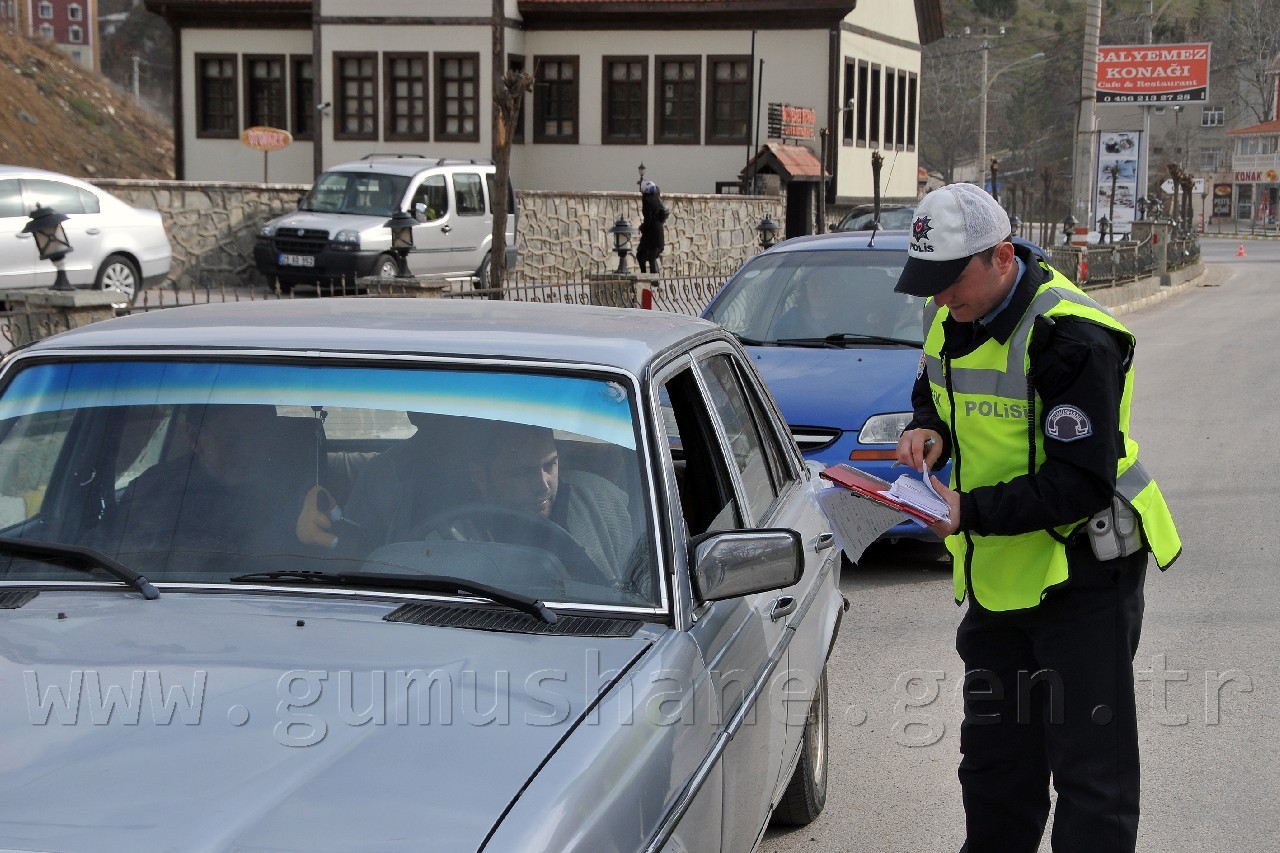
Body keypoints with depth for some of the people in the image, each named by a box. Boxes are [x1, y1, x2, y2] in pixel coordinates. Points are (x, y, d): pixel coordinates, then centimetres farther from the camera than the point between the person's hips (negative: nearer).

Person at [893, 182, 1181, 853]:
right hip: (996, 574, 8)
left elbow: (1082, 483, -26)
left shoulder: (1070, 337, -24)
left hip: (1082, 576, -8)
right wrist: (928, 427, -1)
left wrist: (971, 512, -31)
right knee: (993, 757, 19)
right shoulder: (949, 319, 2)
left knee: (1091, 771, -3)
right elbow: (934, 391, 22)